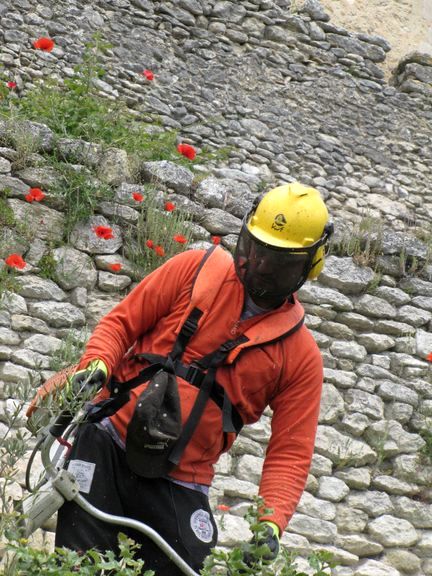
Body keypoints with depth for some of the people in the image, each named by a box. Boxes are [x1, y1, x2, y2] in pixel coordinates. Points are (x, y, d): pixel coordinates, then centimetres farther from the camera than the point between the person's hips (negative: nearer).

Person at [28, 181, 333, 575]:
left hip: (179, 488, 1)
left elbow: (290, 454, -1)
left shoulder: (301, 354, 3)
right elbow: (122, 322, 7)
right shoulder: (196, 269, 4)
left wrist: (272, 523, -17)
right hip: (108, 443, -1)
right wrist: (96, 366, -15)